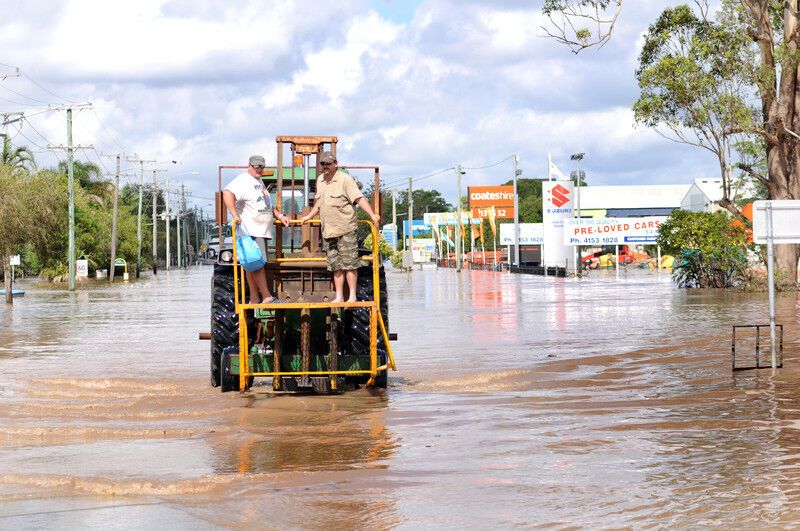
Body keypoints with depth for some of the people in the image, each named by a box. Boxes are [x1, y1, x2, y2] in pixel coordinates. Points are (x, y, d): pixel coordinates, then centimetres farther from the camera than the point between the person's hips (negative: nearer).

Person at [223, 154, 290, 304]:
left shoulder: (259, 181, 25)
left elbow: (267, 204, 36)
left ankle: (255, 299, 9)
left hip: (263, 230, 10)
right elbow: (227, 193, -26)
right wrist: (235, 215, -31)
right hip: (252, 230, -10)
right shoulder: (244, 180, -8)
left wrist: (280, 216, 26)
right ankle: (267, 297, -11)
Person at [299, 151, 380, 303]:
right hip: (328, 232, 7)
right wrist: (309, 216, 37)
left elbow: (359, 198, -15)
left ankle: (352, 297, -2)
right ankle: (339, 297, 13)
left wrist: (372, 214, -26)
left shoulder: (345, 179, -7)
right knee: (336, 266, 9)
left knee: (349, 263, -5)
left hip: (345, 229, -7)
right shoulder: (320, 181, 16)